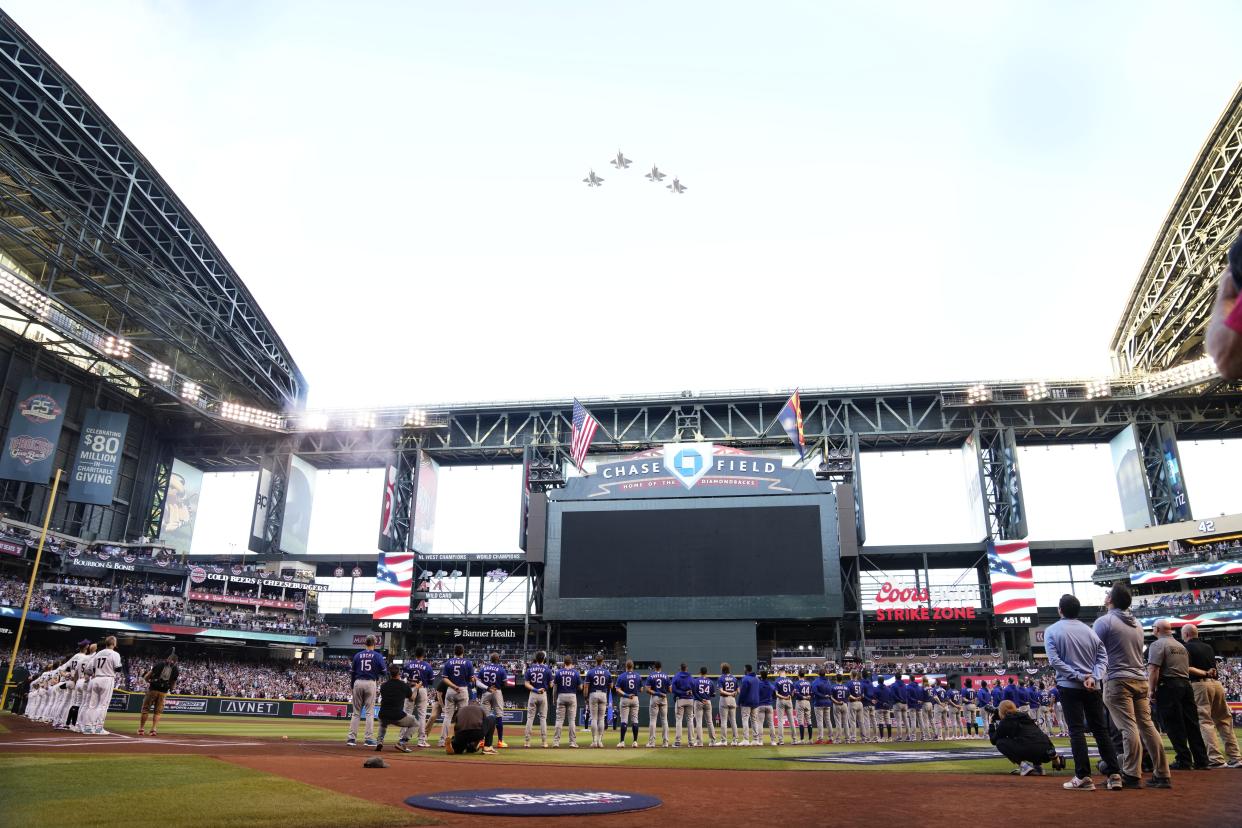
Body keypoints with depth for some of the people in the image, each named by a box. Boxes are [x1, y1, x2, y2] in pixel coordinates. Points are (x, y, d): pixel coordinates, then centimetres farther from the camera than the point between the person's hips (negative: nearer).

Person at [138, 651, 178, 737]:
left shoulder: (159, 664, 1)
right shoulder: (175, 669, 6)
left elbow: (146, 677, 0)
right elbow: (173, 685, 7)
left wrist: (149, 682, 18)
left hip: (152, 689, -2)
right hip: (163, 692, 2)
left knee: (145, 708, 11)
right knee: (158, 711, 11)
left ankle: (141, 729, 12)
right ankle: (154, 730, 2)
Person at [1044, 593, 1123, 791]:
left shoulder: (1052, 631, -4)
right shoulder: (1090, 630, 8)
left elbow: (1054, 660, -12)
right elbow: (1102, 656, 2)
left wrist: (1079, 677, -11)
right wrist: (1093, 677, -8)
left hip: (1070, 686, -4)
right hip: (1093, 687, 4)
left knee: (1077, 730, -3)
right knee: (1101, 730, 10)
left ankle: (1083, 777, -7)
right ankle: (1115, 775, 8)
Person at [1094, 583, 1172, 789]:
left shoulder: (1104, 621, -6)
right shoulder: (1137, 623, 17)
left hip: (1118, 680, -7)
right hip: (1140, 679, 7)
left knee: (1128, 728, -10)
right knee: (1147, 726, 8)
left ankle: (1131, 775, -10)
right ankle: (1161, 774, 9)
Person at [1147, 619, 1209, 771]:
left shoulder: (1157, 644, -6)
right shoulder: (1181, 646, 20)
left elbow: (1153, 669, -15)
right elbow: (1187, 668, 21)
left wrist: (1151, 690, -13)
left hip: (1168, 686, -8)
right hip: (1186, 684, 8)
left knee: (1174, 726, -3)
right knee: (1192, 724, 10)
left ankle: (1184, 761, -3)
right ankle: (1201, 761, 12)